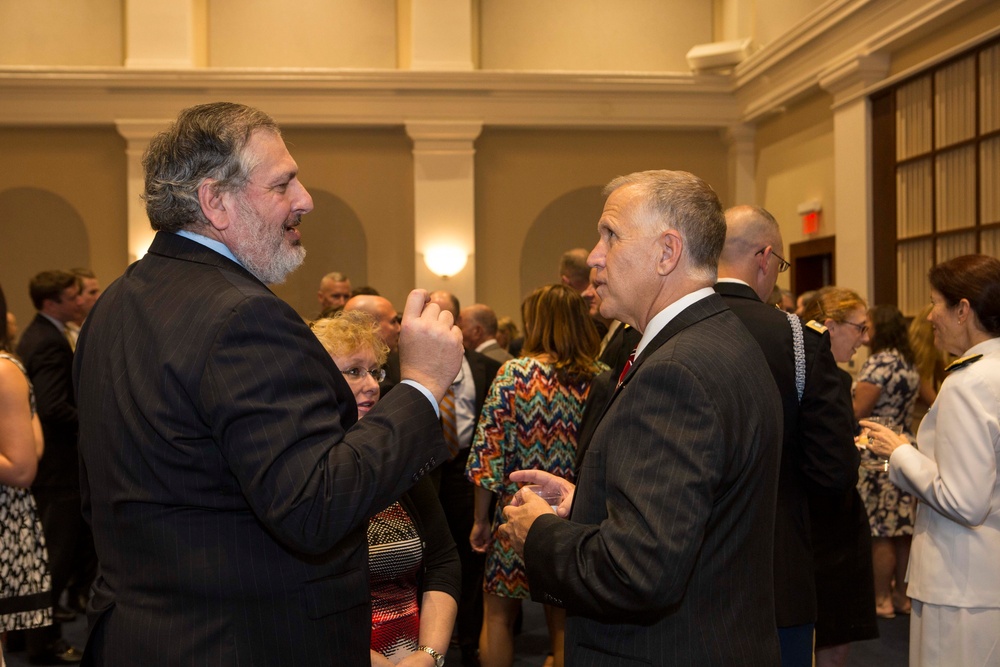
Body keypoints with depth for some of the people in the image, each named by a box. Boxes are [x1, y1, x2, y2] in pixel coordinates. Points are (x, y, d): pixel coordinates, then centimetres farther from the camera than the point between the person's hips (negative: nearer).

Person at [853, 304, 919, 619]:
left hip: (877, 455, -9)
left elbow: (858, 412, -16)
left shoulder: (879, 362, -14)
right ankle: (901, 594, 18)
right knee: (902, 529, 11)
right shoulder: (909, 363, 13)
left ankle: (881, 599, 3)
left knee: (880, 533, -2)